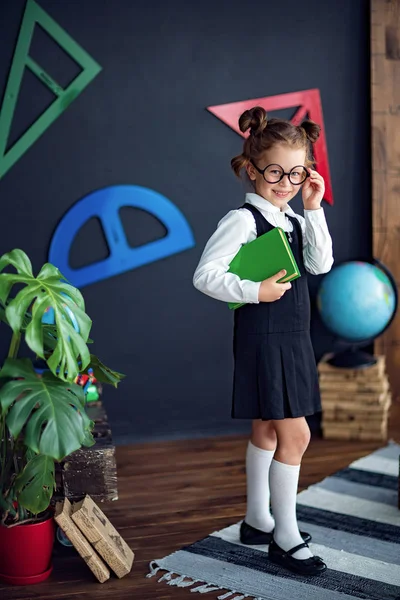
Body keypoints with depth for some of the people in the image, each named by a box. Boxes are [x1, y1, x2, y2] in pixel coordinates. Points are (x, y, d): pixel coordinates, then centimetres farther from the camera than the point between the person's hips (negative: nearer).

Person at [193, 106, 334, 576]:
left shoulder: (293, 219, 11)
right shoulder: (243, 219, -15)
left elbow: (321, 264, 0)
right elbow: (205, 276, -20)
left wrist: (314, 210, -3)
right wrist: (255, 291, -24)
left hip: (292, 337, 9)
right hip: (263, 338, -9)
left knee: (267, 429, 16)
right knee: (295, 434, -7)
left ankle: (257, 520, 29)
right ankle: (285, 537, 5)